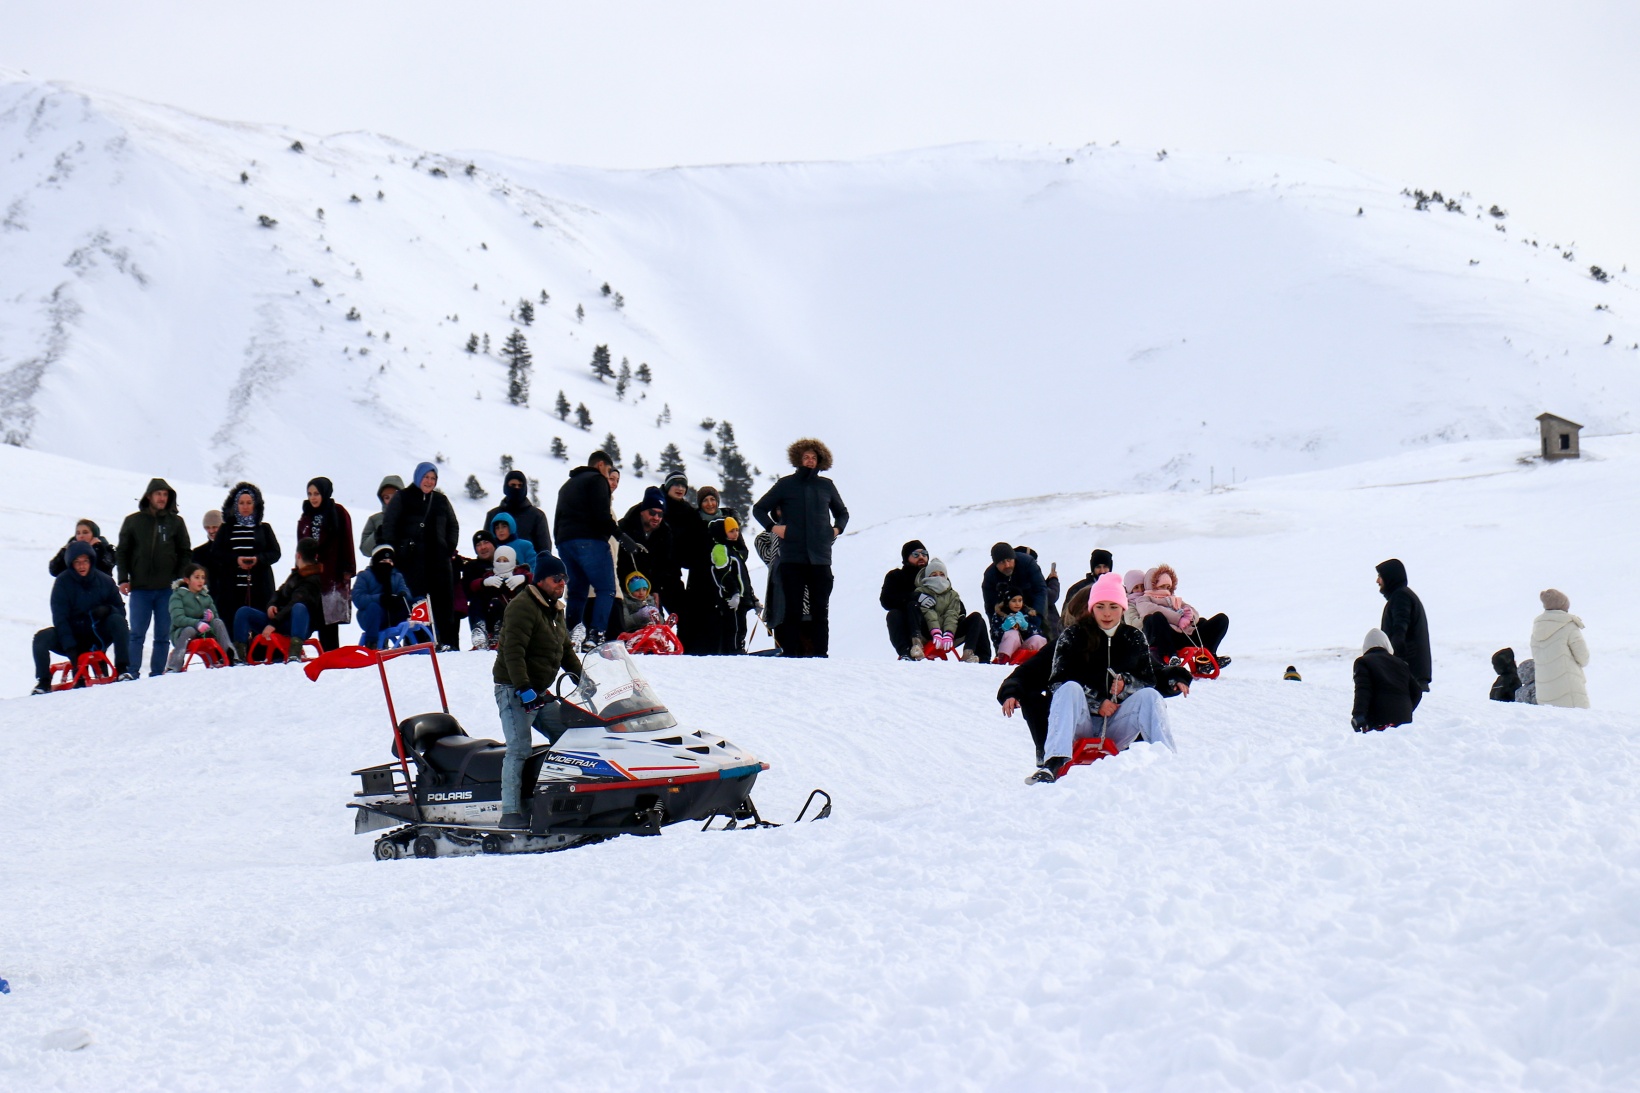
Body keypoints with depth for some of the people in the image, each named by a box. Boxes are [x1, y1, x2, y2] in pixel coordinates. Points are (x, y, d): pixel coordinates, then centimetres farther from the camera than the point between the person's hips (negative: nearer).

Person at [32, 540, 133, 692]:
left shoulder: (105, 581, -3)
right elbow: (59, 617, -12)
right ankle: (43, 682, -14)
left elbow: (120, 610, 3)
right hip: (72, 636, -1)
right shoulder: (62, 582, -9)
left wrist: (107, 609, -22)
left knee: (117, 621, -26)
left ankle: (122, 668, -24)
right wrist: (69, 647, -22)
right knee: (42, 637, -27)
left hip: (98, 637, 1)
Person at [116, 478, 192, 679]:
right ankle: (132, 673, -4)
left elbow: (185, 553, 11)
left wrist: (180, 579, -1)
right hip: (140, 588, -1)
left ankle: (157, 673, 7)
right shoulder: (133, 521, 7)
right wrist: (123, 579, -2)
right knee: (137, 634, -4)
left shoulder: (176, 522, 8)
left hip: (167, 589, 1)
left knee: (163, 635, 3)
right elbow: (121, 552, 8)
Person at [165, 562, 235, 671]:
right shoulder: (178, 595, -5)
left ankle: (230, 657, -25)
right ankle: (172, 668, -42)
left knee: (218, 622, -19)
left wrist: (211, 615, -15)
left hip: (203, 634, 4)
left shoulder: (206, 597, 11)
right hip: (180, 633, -4)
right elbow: (177, 619, -19)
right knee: (189, 630, -37)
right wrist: (197, 623, -35)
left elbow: (216, 616, 11)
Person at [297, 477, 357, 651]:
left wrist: (348, 570, -8)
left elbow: (347, 543, -2)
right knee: (320, 619, 0)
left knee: (330, 619, -8)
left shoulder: (338, 513, 2)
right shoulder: (306, 517, 17)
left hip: (334, 574, -4)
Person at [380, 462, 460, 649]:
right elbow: (388, 526, 3)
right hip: (412, 557, -4)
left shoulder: (441, 500, 16)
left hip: (438, 557, 4)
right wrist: (393, 552, -4)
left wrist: (451, 547, 12)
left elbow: (453, 526, 25)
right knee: (417, 598, -7)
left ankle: (447, 641, 0)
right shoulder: (402, 498, 5)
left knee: (444, 598, -2)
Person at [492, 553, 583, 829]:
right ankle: (510, 812, -19)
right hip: (514, 690, -9)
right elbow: (513, 651, -23)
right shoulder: (523, 608, -14)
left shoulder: (556, 611, 17)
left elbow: (567, 653, 25)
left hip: (540, 692, 9)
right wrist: (524, 688, -28)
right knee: (519, 750, -16)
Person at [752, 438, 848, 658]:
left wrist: (837, 529, 10)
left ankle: (821, 654, 0)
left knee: (820, 610, -1)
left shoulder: (826, 485, 13)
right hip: (792, 558, -1)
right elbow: (759, 509, 14)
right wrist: (773, 527, -1)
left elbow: (842, 512, 29)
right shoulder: (786, 484, 8)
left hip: (820, 558, 2)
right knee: (793, 610, -1)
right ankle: (790, 655, -1)